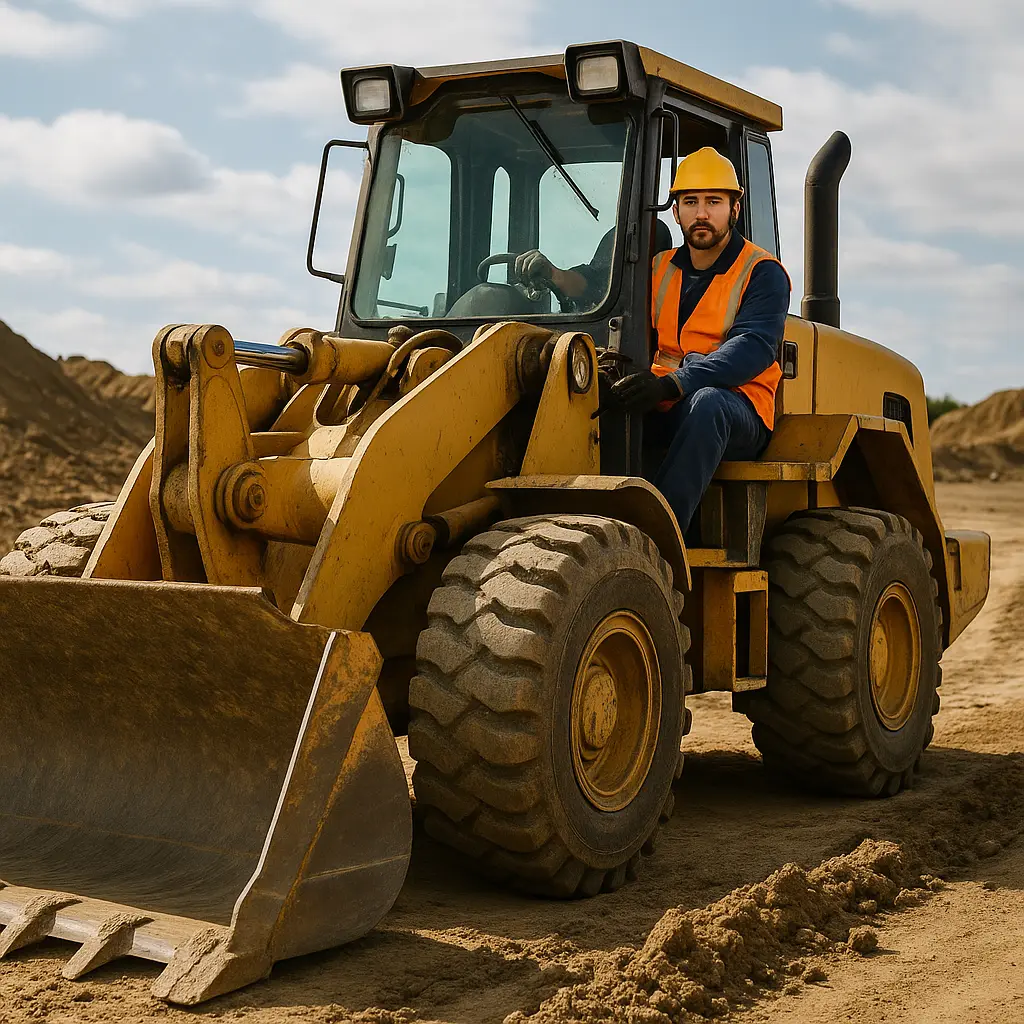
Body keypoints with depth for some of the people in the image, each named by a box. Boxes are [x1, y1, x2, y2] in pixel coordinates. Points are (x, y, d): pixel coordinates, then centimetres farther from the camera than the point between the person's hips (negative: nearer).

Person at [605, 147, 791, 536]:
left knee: (706, 402, -39)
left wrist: (673, 383, -30)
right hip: (663, 414, 5)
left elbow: (752, 348, -15)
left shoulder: (763, 273, 2)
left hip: (737, 408, -4)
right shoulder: (659, 270, 19)